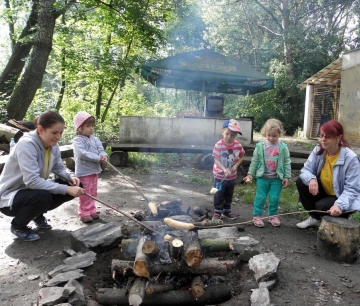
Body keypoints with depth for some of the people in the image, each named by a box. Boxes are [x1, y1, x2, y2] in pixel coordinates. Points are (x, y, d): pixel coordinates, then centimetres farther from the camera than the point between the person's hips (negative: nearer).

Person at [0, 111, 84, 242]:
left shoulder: (53, 145, -6)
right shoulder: (26, 144, -29)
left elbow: (59, 169, 3)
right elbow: (32, 181, -36)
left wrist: (71, 176, -20)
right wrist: (66, 189, -39)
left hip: (34, 189, 7)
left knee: (72, 186, -8)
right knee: (42, 197, -37)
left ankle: (37, 214, 14)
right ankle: (17, 226, -3)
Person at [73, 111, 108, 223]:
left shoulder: (95, 139, 8)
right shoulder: (77, 140, -12)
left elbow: (101, 150, 1)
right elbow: (82, 154, -25)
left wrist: (104, 156, -24)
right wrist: (98, 158, -26)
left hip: (94, 170, 7)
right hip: (83, 171, -6)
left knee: (93, 193, 16)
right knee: (85, 194, 2)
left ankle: (91, 210, 28)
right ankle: (84, 213, 14)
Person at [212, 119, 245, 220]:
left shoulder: (238, 145, -9)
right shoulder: (218, 145, -21)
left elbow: (241, 156, 5)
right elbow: (216, 160, -21)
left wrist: (236, 165, -11)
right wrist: (224, 169, -34)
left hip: (232, 176, 4)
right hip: (220, 175, -4)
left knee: (229, 195, 19)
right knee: (219, 195, 7)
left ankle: (227, 211, 35)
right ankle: (217, 212, 22)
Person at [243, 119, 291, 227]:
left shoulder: (283, 147, -5)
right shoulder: (260, 146, -4)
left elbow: (287, 163, 0)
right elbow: (254, 161, 2)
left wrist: (287, 177, -2)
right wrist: (250, 174, 1)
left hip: (277, 178, 0)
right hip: (262, 177, 0)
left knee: (274, 198, 8)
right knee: (260, 197, 5)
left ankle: (272, 215, 26)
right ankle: (256, 216, 16)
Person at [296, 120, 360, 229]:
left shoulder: (351, 158, -25)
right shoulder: (318, 150, -10)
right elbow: (306, 169, -10)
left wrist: (339, 205, -42)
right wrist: (311, 179, -35)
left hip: (342, 198, -5)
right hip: (325, 192, 5)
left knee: (321, 206, -30)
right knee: (301, 182, -15)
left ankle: (343, 218, 7)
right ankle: (315, 218, 3)